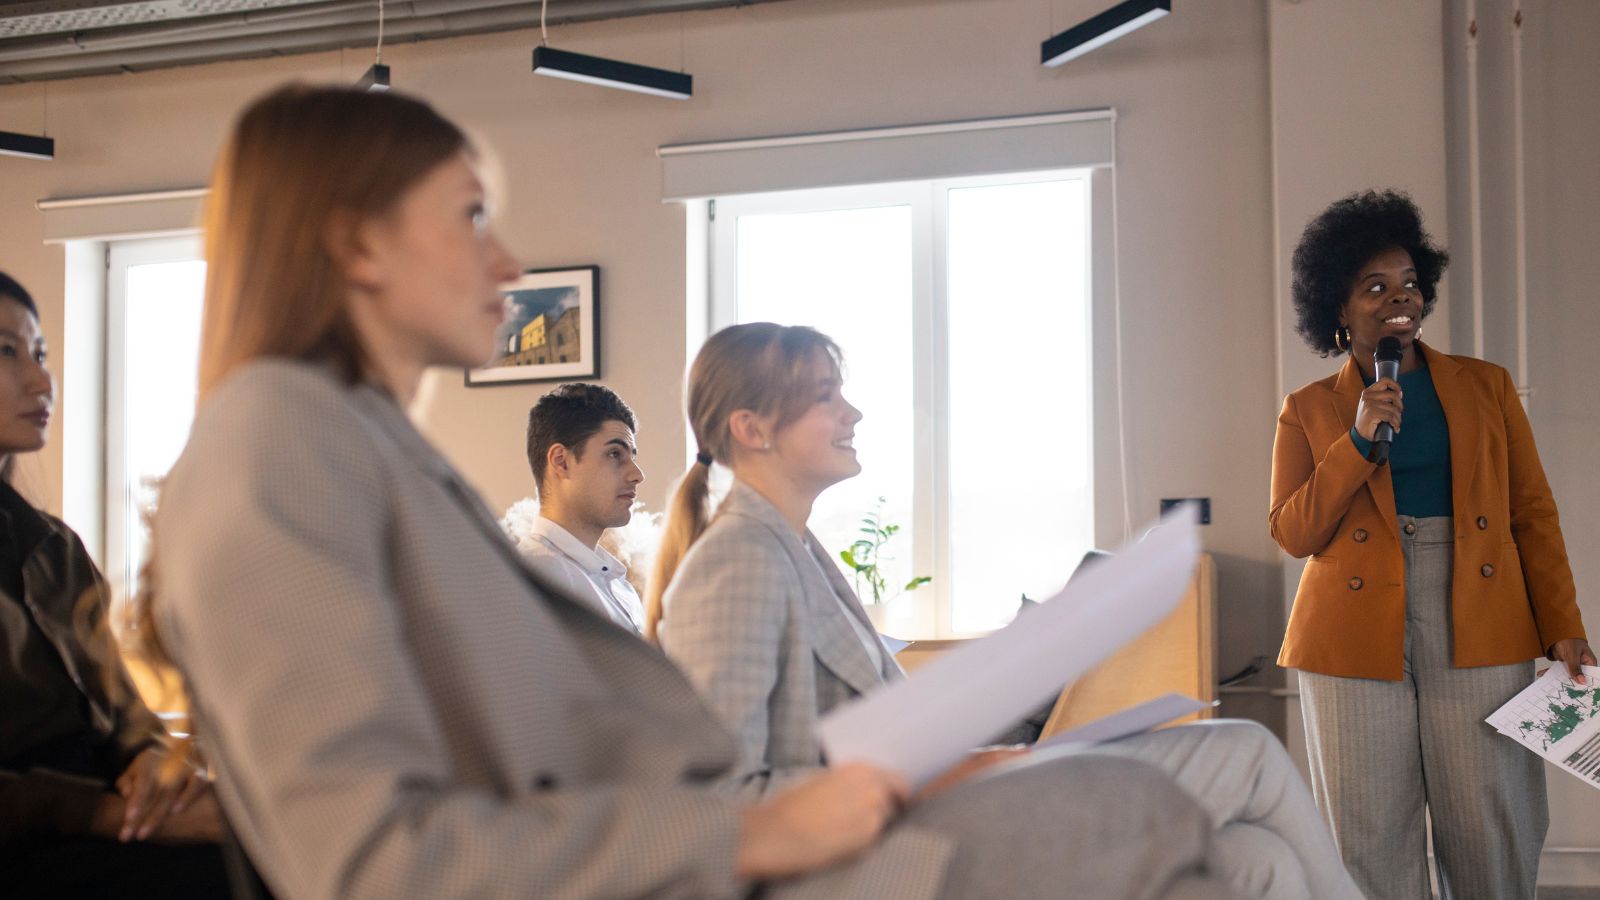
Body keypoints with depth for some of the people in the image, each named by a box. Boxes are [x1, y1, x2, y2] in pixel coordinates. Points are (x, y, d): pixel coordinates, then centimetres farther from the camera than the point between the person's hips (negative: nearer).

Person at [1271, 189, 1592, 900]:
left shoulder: (1487, 387, 13)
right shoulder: (1308, 411, 10)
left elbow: (1534, 515, 9)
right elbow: (1292, 533, 1)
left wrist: (1563, 628, -2)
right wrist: (1360, 439, -9)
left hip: (1480, 634, 1)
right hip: (1355, 641, -1)